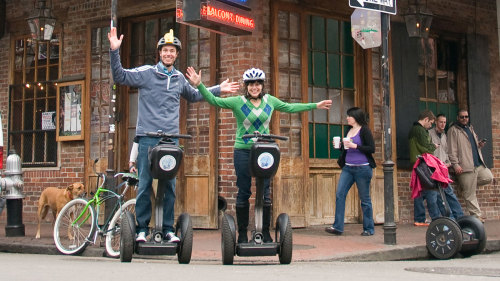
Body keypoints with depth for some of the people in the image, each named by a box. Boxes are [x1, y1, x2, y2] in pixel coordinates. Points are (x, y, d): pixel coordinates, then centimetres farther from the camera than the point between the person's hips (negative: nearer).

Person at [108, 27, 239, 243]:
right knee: (144, 184, -2)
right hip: (148, 137, -4)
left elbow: (193, 96, 33)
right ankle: (142, 228, 6)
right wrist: (115, 51, -18)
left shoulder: (180, 79, 16)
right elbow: (120, 76, -6)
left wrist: (218, 89, 32)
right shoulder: (146, 73, 2)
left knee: (170, 185, 5)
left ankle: (168, 229, 12)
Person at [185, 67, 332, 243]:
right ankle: (242, 234, 10)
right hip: (243, 150, -2)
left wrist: (315, 106, 24)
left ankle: (266, 233, 11)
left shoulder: (270, 101, 9)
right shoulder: (237, 102, -2)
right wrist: (199, 85, -19)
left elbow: (290, 108, 20)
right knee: (243, 192, 2)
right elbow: (214, 101, -6)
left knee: (265, 192, 2)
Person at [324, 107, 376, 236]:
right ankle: (338, 227, -5)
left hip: (363, 168, -7)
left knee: (365, 199, 2)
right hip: (348, 168, 7)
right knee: (340, 194, -5)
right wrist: (340, 146, 4)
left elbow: (372, 148, -13)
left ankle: (369, 229, 12)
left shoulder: (364, 130, -6)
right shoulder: (349, 131, 15)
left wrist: (355, 146, -19)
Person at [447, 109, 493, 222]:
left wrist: (479, 145, 8)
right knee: (470, 194, -5)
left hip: (478, 164, 8)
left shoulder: (470, 128, 22)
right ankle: (476, 215, 2)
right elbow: (452, 150, -9)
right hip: (466, 166, -8)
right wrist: (455, 164, -17)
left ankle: (468, 185, 12)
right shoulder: (453, 130, -2)